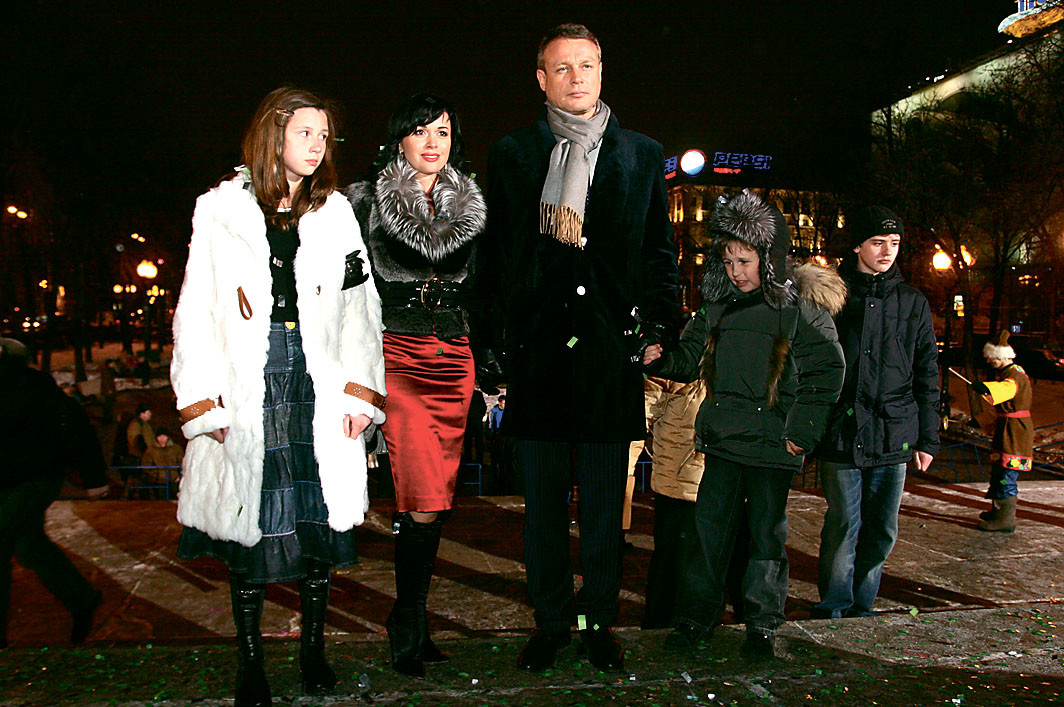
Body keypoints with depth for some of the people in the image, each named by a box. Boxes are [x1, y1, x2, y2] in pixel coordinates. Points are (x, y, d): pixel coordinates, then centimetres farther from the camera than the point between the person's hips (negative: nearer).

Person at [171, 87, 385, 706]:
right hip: (247, 387, -1)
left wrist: (360, 391, -2)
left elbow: (359, 307, 7)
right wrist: (204, 398, -5)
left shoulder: (336, 212, 12)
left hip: (319, 385, 2)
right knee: (251, 521, 2)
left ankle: (314, 647, 19)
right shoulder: (222, 209, 7)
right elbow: (197, 310, 3)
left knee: (320, 513, 4)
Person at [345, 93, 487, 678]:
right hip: (397, 357, -4)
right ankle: (410, 625, 8)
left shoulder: (468, 206, 14)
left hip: (453, 359, 4)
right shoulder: (366, 201, 2)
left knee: (435, 499, 5)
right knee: (423, 502, -12)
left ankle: (409, 618, 22)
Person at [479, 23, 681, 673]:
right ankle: (551, 621, 25)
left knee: (605, 501, 9)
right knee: (543, 501, 9)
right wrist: (497, 339, 3)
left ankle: (600, 621, 25)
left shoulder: (643, 155, 12)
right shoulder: (512, 155, 10)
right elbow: (494, 254, 9)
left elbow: (660, 250, 12)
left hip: (612, 350, 0)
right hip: (536, 347, 0)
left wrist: (660, 328, 1)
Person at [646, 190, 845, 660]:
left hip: (771, 442, -4)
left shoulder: (801, 307, -6)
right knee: (710, 524, 7)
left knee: (766, 532, 7)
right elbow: (691, 356, 14)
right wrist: (661, 359, -7)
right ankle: (703, 612, 22)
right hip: (723, 438, 4)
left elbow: (827, 371, -6)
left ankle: (763, 624, 22)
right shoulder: (719, 304, 8)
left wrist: (800, 431, -10)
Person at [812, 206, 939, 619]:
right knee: (843, 528, -1)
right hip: (842, 435, -3)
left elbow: (927, 377, 13)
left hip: (894, 439, 3)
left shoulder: (913, 303, 11)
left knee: (882, 533, 9)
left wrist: (928, 439, 9)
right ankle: (832, 612, 13)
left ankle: (861, 609, 24)